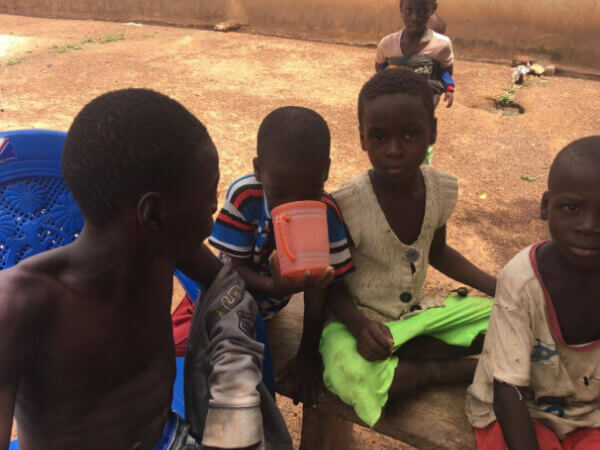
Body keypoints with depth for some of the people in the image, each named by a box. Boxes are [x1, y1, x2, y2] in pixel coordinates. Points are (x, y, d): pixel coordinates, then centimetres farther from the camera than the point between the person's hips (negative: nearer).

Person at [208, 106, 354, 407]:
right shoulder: (244, 196, -28)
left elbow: (317, 285, -17)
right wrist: (276, 287, -45)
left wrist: (308, 354, -15)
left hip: (268, 304, 1)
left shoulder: (326, 213, -25)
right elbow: (237, 269, -23)